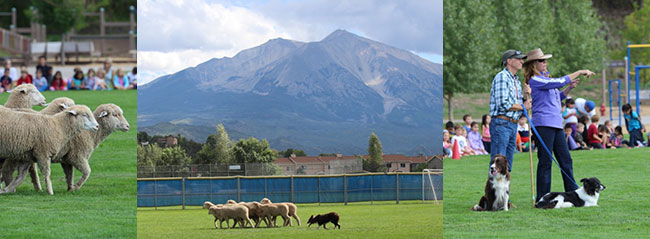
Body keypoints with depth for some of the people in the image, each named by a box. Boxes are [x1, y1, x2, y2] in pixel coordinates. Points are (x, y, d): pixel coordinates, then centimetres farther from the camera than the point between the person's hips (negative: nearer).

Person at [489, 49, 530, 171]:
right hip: (501, 123, -9)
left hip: (513, 125, 9)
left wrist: (525, 94, 2)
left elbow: (519, 103, 22)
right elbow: (503, 104, -17)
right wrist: (522, 106, -5)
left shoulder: (516, 80, 20)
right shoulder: (502, 77, -8)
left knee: (507, 166, 8)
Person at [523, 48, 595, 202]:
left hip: (556, 125, 9)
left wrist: (570, 87, 13)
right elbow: (559, 82, -16)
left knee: (566, 160, 9)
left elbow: (557, 98, 29)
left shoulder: (545, 78, 19)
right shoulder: (535, 80, -9)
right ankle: (542, 199, -2)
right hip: (543, 124, -9)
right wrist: (580, 72, -8)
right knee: (545, 162, -6)